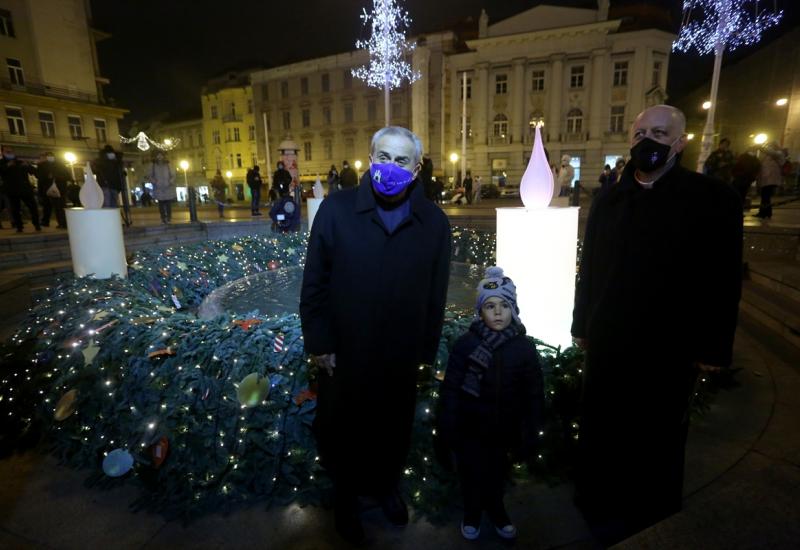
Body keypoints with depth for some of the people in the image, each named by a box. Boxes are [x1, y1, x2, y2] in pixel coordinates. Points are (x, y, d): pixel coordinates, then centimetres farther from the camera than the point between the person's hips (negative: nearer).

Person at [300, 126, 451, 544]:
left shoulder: (434, 222, -6)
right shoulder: (337, 209, -11)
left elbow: (436, 295, -1)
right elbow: (314, 283, -8)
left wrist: (426, 351, 3)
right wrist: (319, 343, -8)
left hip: (401, 358, 2)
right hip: (344, 355, -1)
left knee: (394, 431, 23)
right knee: (342, 431, 21)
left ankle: (386, 487, 54)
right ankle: (345, 497, 50)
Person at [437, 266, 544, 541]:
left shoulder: (524, 346, -8)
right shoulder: (466, 343, -13)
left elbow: (534, 395, -2)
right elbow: (450, 389, -10)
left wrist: (530, 436, -1)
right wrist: (446, 431, -9)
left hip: (503, 429, 2)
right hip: (470, 428, -1)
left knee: (497, 474, 19)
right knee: (472, 475, 12)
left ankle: (495, 510, 49)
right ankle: (472, 514, 42)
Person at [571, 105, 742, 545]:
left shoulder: (713, 198, -6)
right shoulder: (608, 201, 5)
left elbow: (724, 281, -6)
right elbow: (588, 270, 6)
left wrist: (713, 348, -7)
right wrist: (580, 325, 7)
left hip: (669, 346, -3)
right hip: (607, 342, 3)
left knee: (656, 437, 15)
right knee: (600, 427, 15)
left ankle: (650, 517, 37)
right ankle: (598, 502, 37)